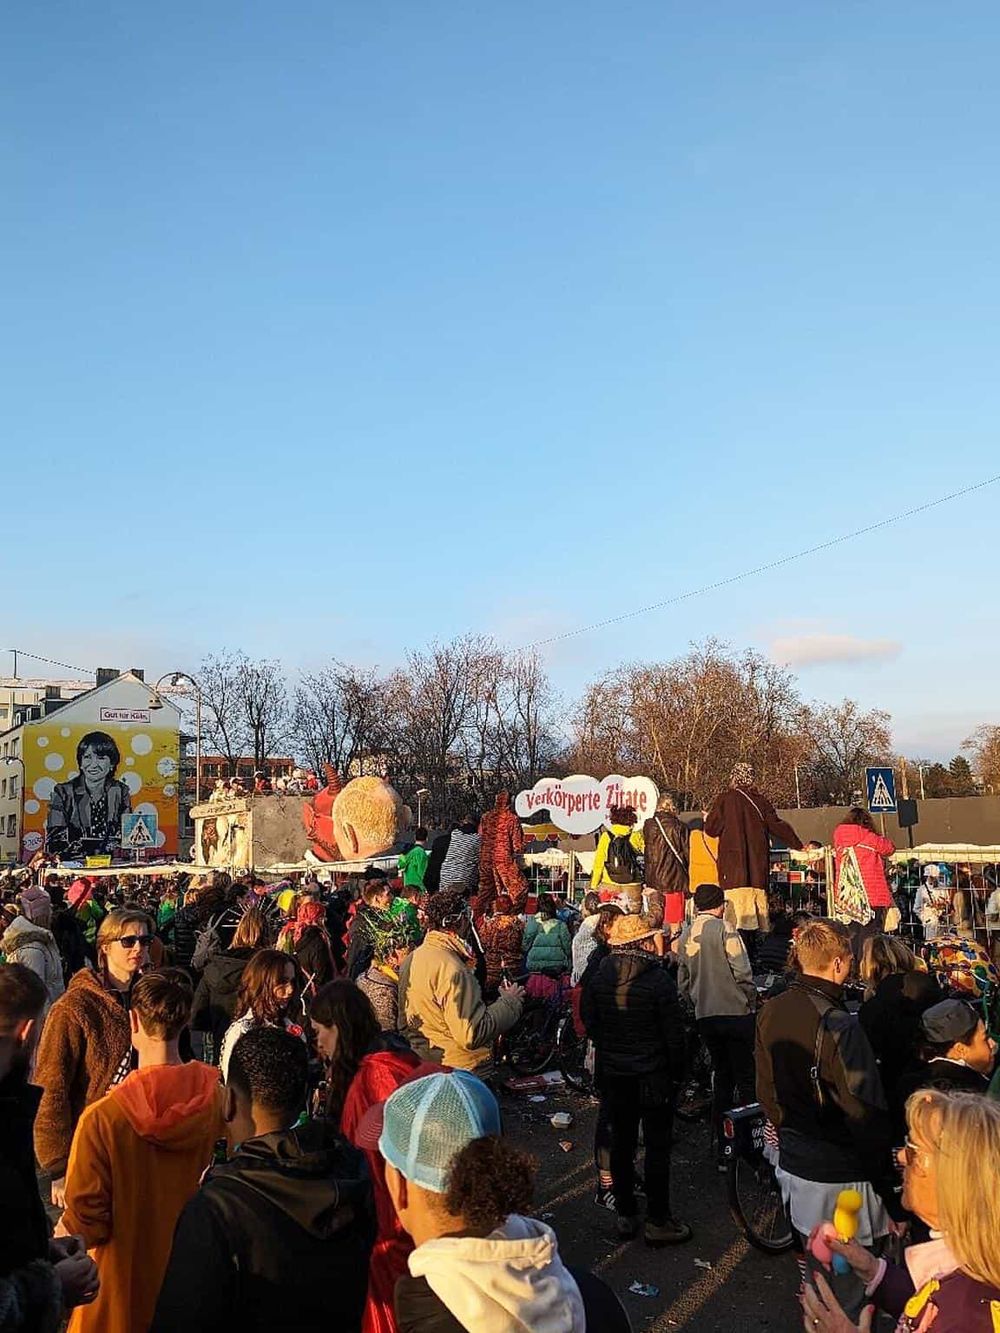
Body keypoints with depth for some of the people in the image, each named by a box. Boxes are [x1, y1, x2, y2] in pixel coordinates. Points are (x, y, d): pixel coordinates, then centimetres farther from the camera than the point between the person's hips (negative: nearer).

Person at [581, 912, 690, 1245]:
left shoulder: (599, 978, -4)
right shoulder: (658, 979, -17)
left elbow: (589, 1023, 4)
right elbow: (674, 1033, -13)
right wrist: (676, 1071, -1)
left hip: (613, 1074, 4)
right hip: (652, 1076, -4)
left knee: (621, 1143, 14)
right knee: (657, 1146, 7)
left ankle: (625, 1216, 25)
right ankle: (658, 1221, 15)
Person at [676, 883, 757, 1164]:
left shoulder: (685, 935, 9)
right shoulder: (723, 928, -10)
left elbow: (682, 982, 13)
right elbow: (742, 971, -13)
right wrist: (752, 1002, 0)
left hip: (704, 1017, 6)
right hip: (735, 1012, -6)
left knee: (721, 1077, 14)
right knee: (746, 1077, 4)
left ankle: (723, 1147, 17)